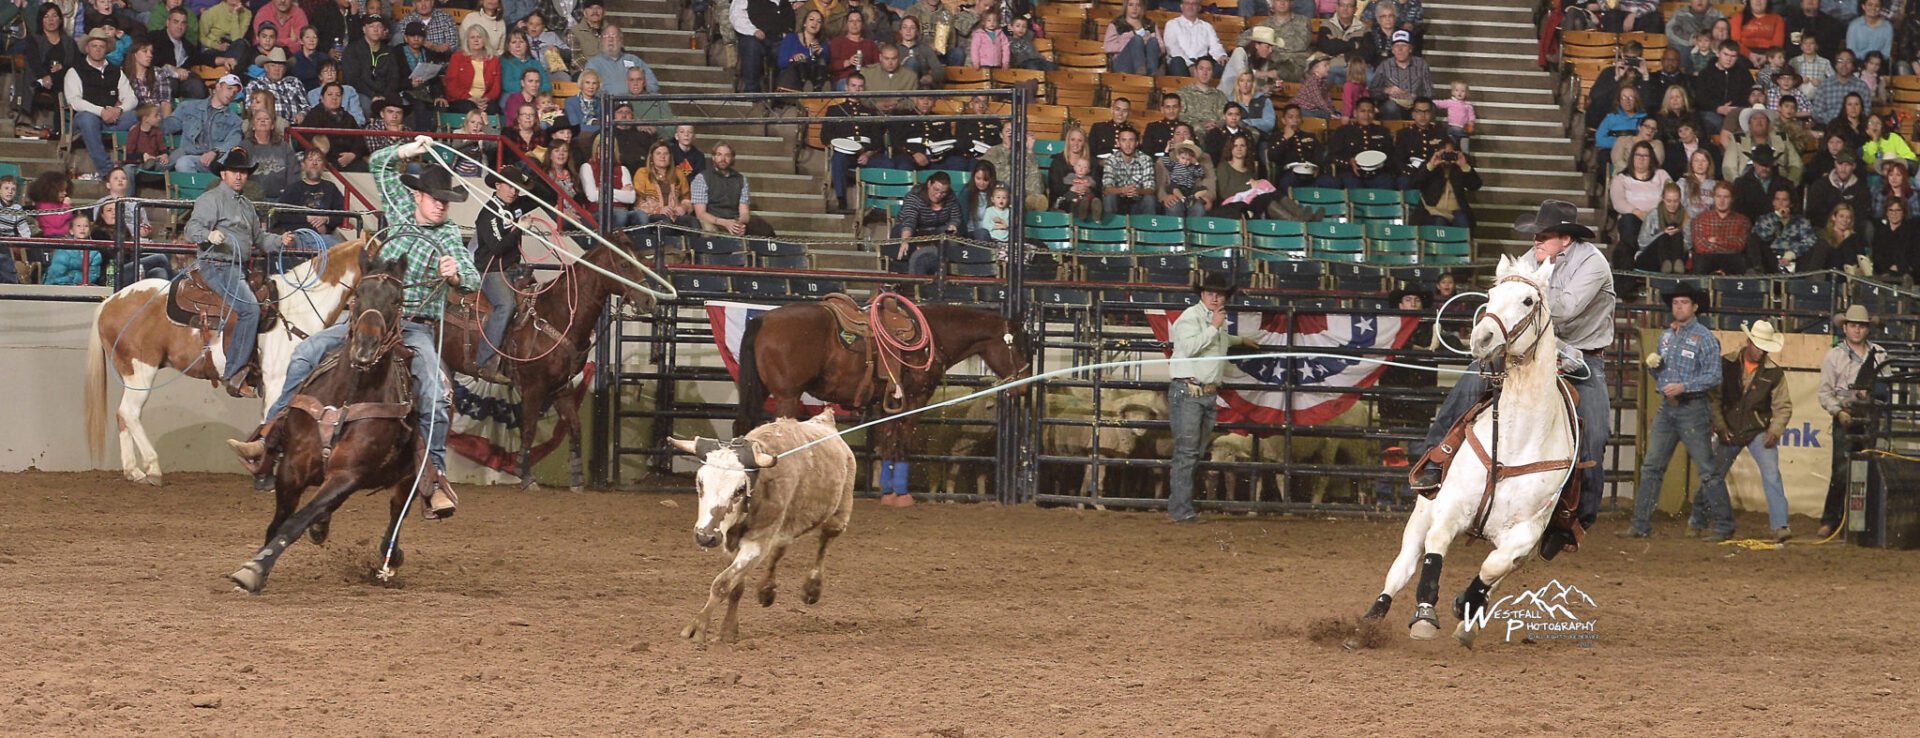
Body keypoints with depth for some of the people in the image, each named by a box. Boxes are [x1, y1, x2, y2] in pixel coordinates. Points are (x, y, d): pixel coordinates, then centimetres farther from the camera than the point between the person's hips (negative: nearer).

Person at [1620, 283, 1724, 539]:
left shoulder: (1704, 338, -6)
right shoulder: (1666, 335, 15)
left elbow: (1714, 376, -13)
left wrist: (1683, 387, -23)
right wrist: (1652, 365, 1)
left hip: (1693, 409, -7)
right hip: (1667, 408, 7)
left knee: (1707, 470, -5)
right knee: (1651, 467, 4)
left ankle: (1724, 526, 0)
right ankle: (1641, 525, 7)